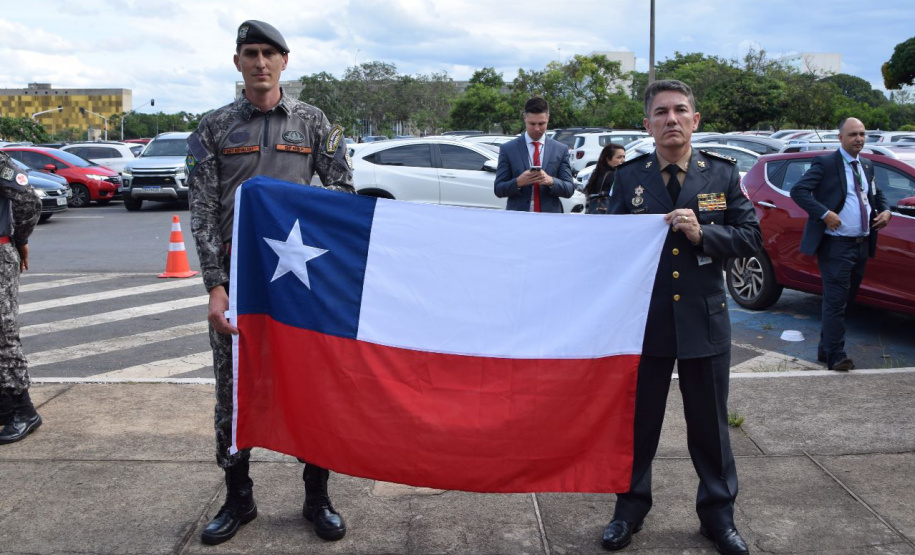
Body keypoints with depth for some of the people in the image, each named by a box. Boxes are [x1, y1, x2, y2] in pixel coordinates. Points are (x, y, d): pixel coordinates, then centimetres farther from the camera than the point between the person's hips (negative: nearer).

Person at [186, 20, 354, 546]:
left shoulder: (312, 122, 7)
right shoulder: (214, 128, 5)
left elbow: (343, 190, 5)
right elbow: (203, 211, 0)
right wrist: (216, 285, -10)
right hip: (235, 273, 1)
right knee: (233, 388, 6)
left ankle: (318, 497, 19)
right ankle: (239, 498, 22)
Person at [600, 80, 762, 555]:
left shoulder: (723, 174, 0)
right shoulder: (629, 178, 1)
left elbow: (751, 237, -2)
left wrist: (701, 234, -17)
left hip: (704, 319, 0)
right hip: (644, 318, 0)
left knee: (710, 424, 12)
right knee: (638, 422, 12)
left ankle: (718, 515, 31)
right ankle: (630, 510, 32)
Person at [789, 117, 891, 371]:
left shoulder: (867, 166, 16)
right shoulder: (826, 163, -7)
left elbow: (877, 195, 28)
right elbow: (798, 191, -15)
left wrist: (885, 211, 7)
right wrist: (825, 214, -23)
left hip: (862, 245, 8)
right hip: (836, 245, -7)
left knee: (843, 300, 13)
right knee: (836, 301, -7)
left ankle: (826, 349, 24)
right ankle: (836, 356, -2)